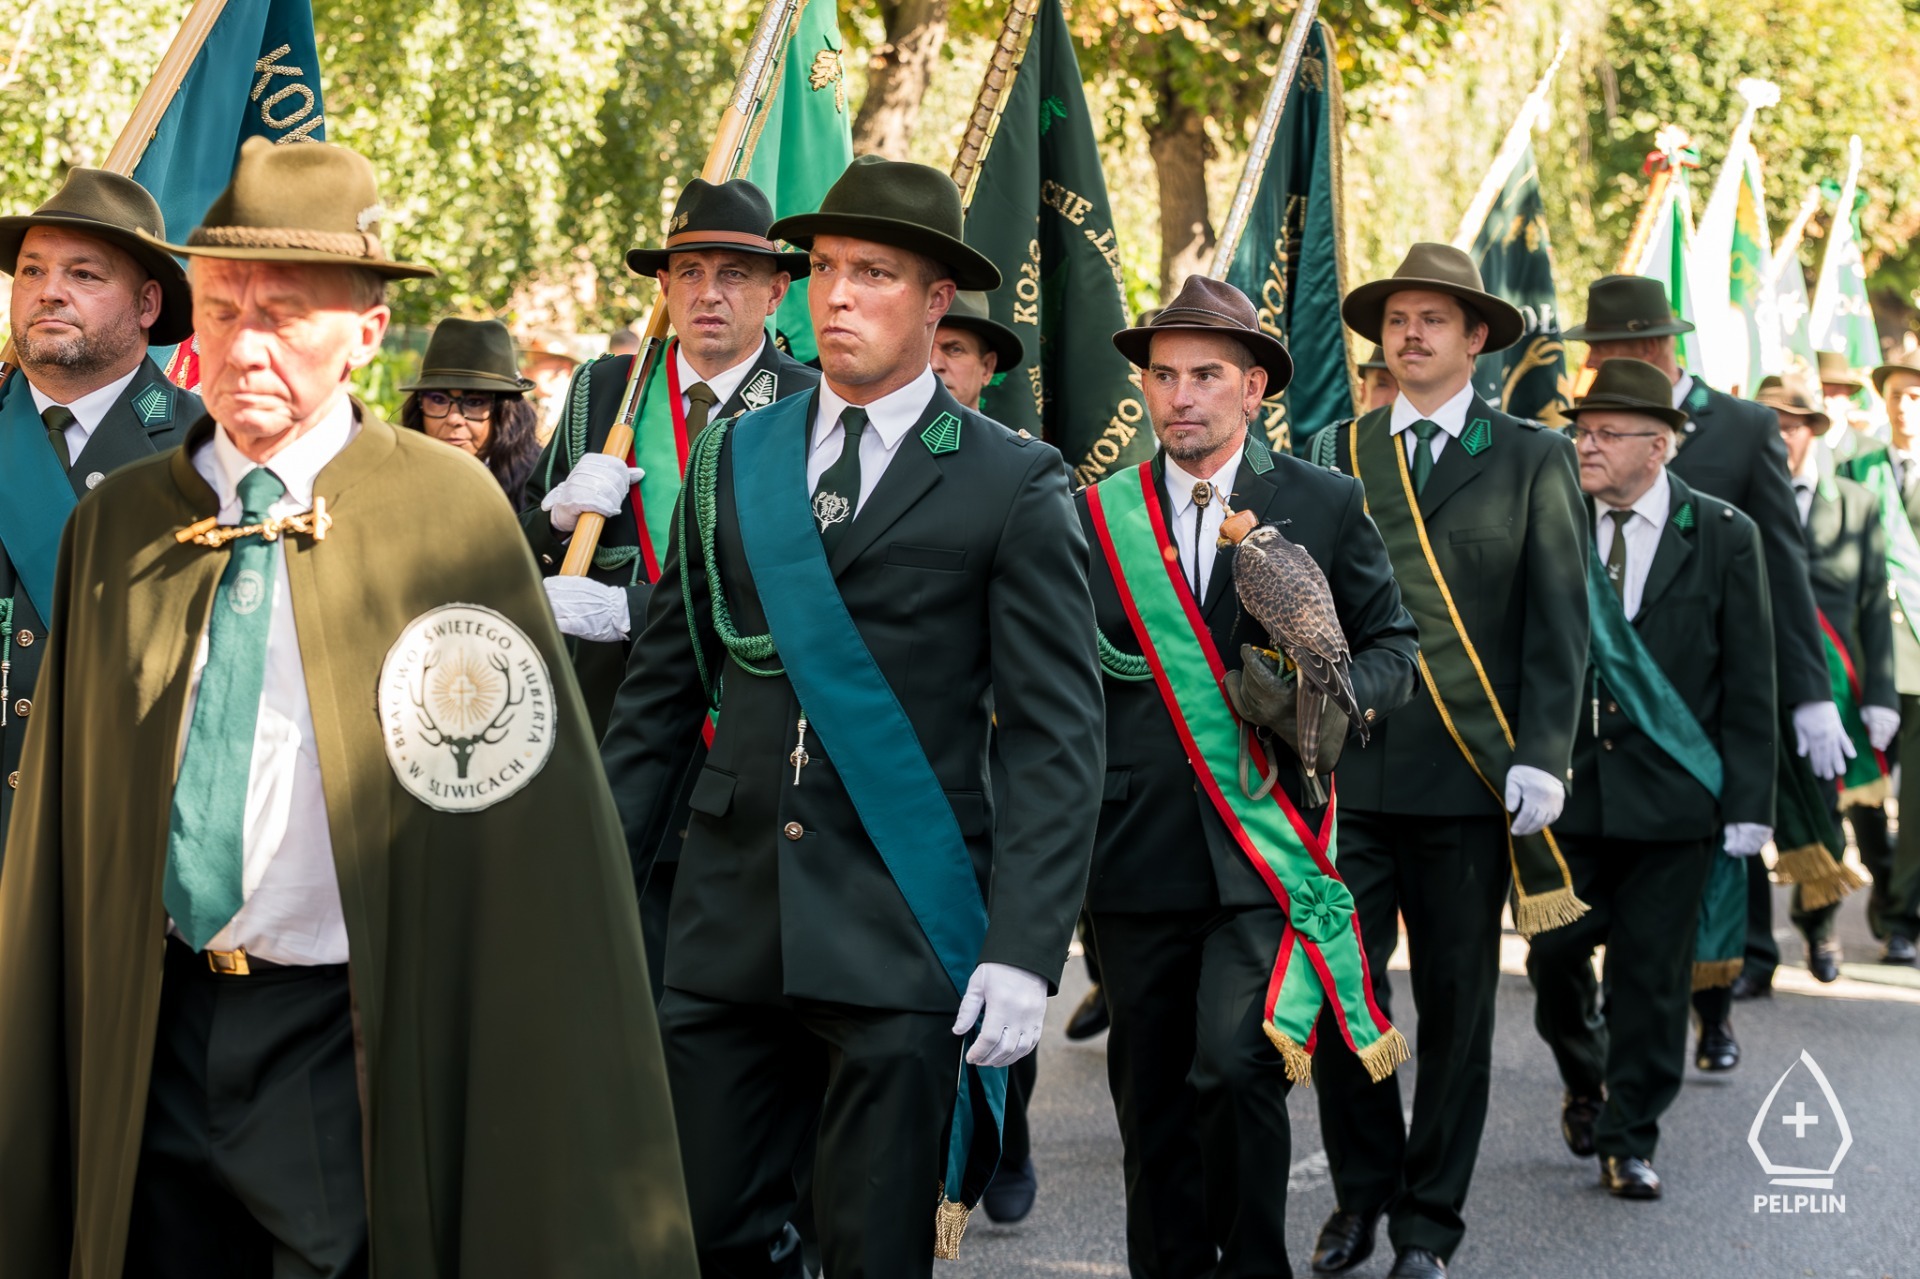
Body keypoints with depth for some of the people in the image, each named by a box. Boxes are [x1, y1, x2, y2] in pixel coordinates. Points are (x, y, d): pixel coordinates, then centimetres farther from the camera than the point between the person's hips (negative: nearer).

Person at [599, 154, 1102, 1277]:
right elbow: (662, 690, 14)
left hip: (902, 935, -4)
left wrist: (1026, 949, -14)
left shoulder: (1014, 486, -1)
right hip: (729, 925, 4)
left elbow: (1058, 739, -5)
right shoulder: (732, 459, 11)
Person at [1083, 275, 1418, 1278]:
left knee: (1237, 1068, -16)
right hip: (1137, 849, 2)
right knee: (1150, 1092, 9)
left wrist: (1342, 700, -11)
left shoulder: (1325, 506, 5)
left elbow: (1392, 642, 11)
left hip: (1264, 849, -2)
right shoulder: (1098, 513, 8)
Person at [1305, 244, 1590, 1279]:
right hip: (1346, 769, 1)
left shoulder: (1532, 460, 6)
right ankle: (1361, 1194, 18)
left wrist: (1541, 758, -9)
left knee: (1456, 1006, 5)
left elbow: (1558, 623, 1)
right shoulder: (1334, 455, 10)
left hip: (1471, 776, -1)